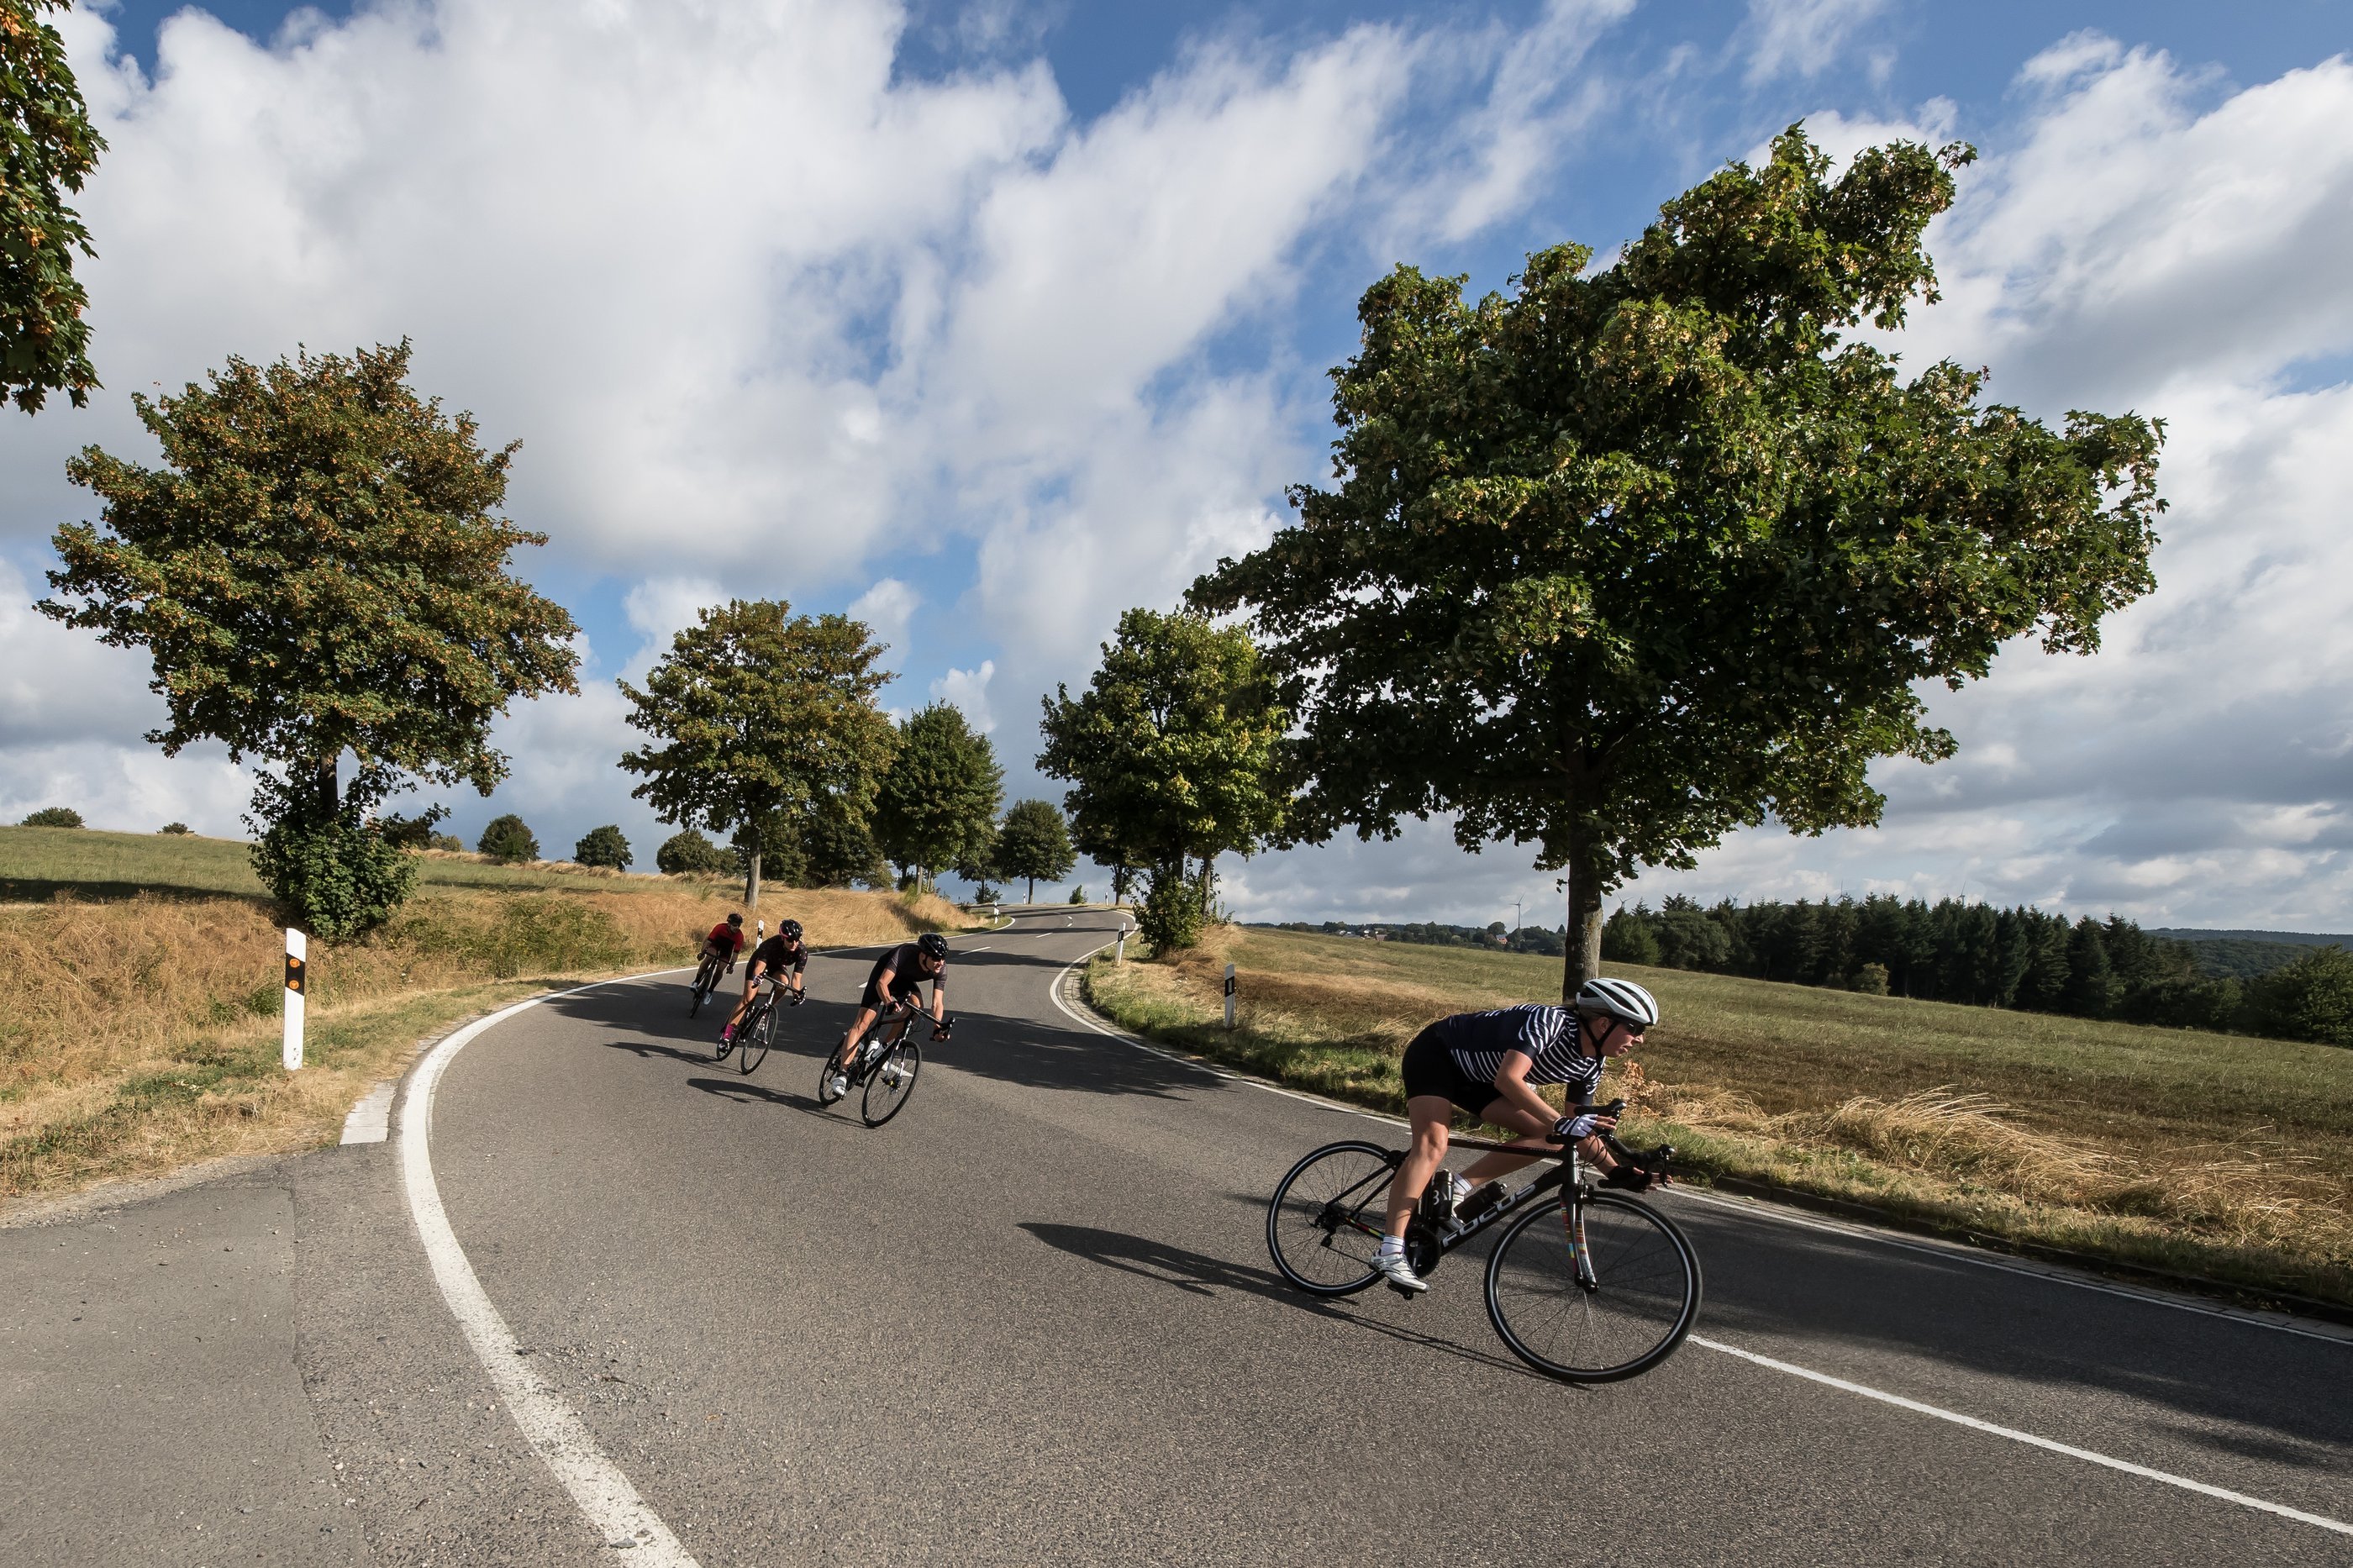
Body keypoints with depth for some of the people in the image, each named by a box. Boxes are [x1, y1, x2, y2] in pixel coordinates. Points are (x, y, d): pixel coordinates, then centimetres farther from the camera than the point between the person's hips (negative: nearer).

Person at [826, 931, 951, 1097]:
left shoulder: (941, 969, -27)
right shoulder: (905, 953, -39)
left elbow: (937, 1003, -28)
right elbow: (881, 983, -45)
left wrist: (938, 1027, -43)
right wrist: (888, 1001, -63)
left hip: (906, 981, 4)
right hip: (884, 976, -4)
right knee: (862, 1023, -16)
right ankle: (842, 1073, -15)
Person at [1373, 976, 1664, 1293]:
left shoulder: (1592, 1064, -6)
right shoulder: (1549, 1021, -32)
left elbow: (1581, 1128, 4)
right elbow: (1509, 1079, -43)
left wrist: (1617, 1171, -6)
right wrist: (1561, 1123, -47)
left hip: (1476, 1076, 9)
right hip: (1436, 1052, -8)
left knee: (1548, 1136, -6)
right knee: (1433, 1145, -26)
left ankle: (1458, 1187, -2)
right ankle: (1390, 1253, -28)